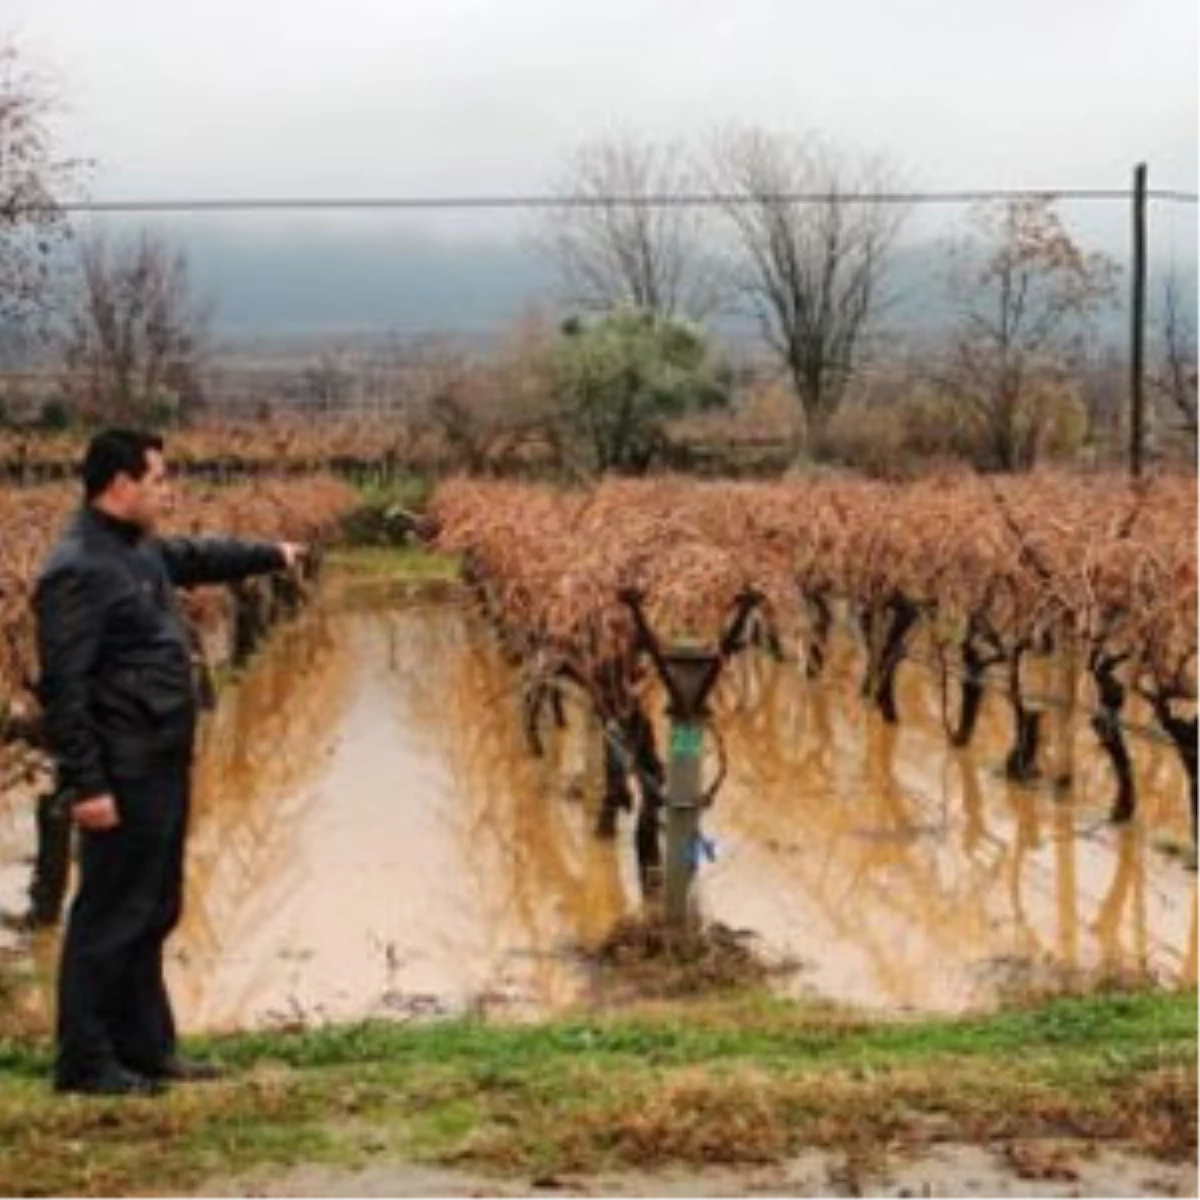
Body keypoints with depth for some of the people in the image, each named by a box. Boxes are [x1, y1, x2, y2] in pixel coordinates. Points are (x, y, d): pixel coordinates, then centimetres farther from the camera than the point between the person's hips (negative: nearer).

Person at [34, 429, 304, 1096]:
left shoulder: (140, 552, 12)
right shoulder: (79, 570, -18)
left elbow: (196, 557, 35)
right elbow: (64, 688, -21)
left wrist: (270, 555, 48)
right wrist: (86, 784, -24)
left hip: (162, 768, 10)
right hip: (123, 776, -10)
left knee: (153, 914, 16)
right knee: (109, 917, -3)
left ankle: (146, 1048, 26)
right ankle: (85, 1063, 5)